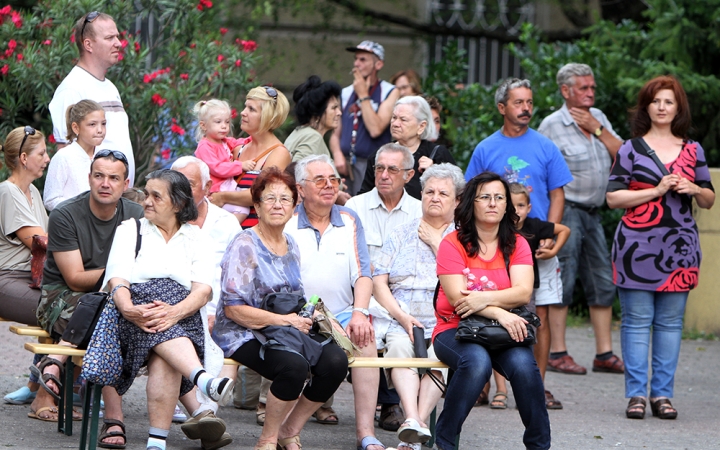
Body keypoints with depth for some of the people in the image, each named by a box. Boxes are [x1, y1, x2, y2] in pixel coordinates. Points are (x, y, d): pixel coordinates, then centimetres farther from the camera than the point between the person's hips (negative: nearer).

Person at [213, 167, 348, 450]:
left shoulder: (291, 246, 15)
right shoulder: (245, 246, -8)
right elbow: (233, 309, -14)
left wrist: (306, 316, 1)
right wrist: (283, 320, -17)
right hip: (244, 335, -7)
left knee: (335, 361, -21)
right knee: (294, 366, -35)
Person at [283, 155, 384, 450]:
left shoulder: (349, 221, 15)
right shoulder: (285, 224, 4)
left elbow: (363, 275, 8)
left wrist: (359, 313, -12)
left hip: (342, 314, 3)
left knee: (365, 337, -28)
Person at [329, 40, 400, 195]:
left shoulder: (389, 92, 1)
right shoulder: (346, 93, 17)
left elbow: (375, 130, -13)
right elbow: (335, 134, 17)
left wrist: (363, 95, -7)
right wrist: (337, 154, -3)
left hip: (373, 165, -4)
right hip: (345, 165, 4)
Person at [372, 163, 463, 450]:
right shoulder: (400, 235, 21)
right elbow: (379, 282, 11)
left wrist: (436, 243, 3)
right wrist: (402, 316, -5)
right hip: (401, 319, 1)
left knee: (441, 354, -34)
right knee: (400, 347, -33)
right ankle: (412, 421, -46)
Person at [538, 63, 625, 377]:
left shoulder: (598, 118, 12)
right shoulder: (552, 125, -7)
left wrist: (598, 129, -7)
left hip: (592, 213, 7)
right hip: (566, 210, -7)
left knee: (602, 283, 6)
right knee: (562, 282, -7)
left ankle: (605, 354, 11)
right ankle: (557, 354, -2)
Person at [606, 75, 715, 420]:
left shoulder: (693, 151, 12)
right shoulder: (631, 149, 5)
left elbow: (709, 201, 17)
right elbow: (613, 197, -2)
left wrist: (694, 189, -5)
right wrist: (656, 190, -11)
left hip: (679, 247, 2)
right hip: (637, 246, -2)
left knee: (670, 321, 2)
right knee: (637, 320, -3)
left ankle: (662, 394, 7)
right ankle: (636, 393, 1)